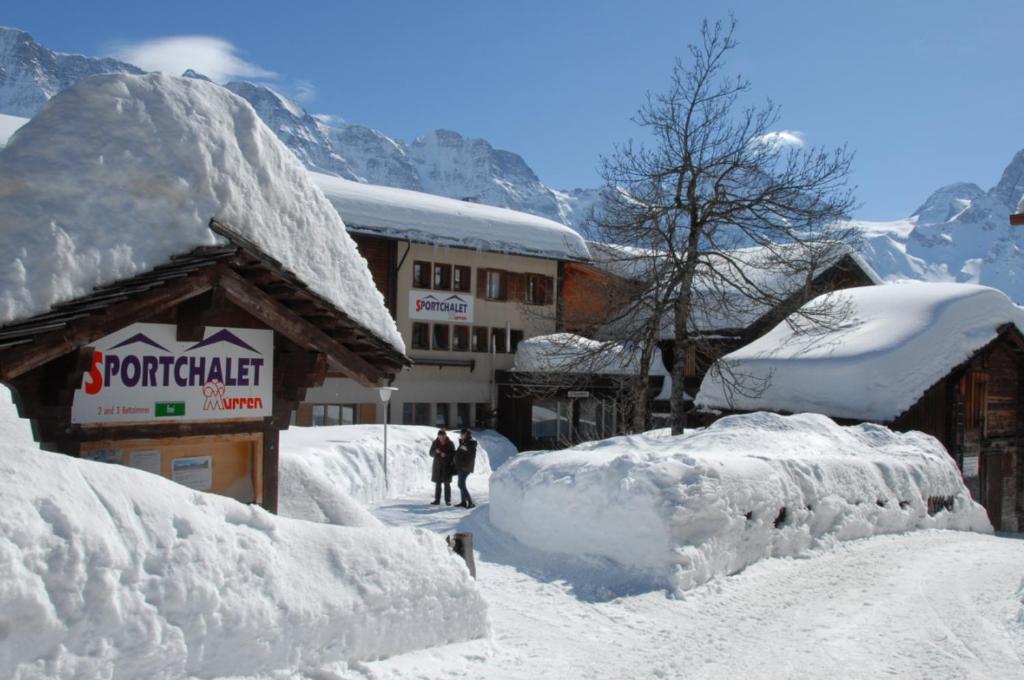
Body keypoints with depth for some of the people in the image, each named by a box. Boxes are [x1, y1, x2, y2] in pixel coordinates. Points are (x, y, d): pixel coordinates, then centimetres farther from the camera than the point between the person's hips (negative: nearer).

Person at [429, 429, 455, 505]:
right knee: (437, 483, 6)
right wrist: (436, 452, -20)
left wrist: (446, 455, -22)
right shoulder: (435, 443, 0)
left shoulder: (450, 443, -5)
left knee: (447, 484, -2)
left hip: (447, 466, -2)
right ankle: (437, 500, 12)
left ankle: (448, 500, 5)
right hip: (438, 466, 2)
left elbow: (453, 454, -4)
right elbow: (431, 454, 2)